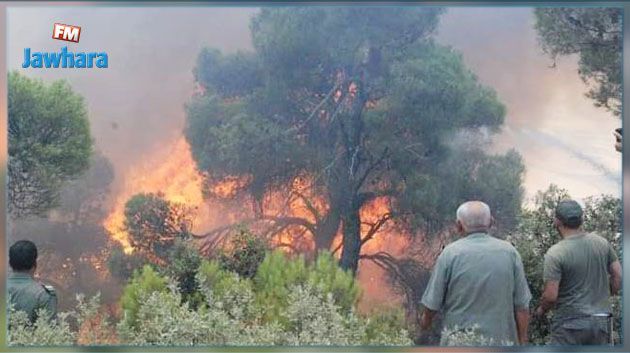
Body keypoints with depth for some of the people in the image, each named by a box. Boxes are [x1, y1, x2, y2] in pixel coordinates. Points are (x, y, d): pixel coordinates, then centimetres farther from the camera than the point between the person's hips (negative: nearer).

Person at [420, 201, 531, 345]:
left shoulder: (450, 253, -9)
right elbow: (522, 305, 0)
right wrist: (522, 341, 11)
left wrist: (426, 319, 18)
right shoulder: (509, 252, -3)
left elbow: (433, 301, -3)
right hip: (501, 340, 2)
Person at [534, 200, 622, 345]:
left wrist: (541, 310, 4)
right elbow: (618, 276, 7)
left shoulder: (555, 253, -16)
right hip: (601, 322, 5)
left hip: (570, 324, -5)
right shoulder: (602, 243, 0)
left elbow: (551, 296, -16)